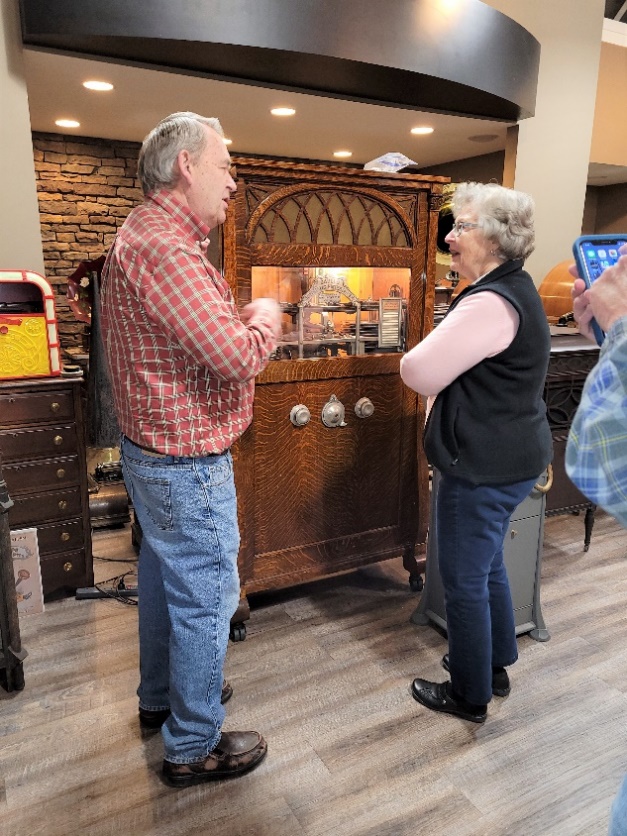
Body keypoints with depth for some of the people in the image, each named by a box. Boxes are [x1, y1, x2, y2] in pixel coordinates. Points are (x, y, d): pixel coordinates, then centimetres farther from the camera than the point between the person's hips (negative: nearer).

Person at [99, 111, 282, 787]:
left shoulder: (141, 233, 13)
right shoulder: (164, 246, -23)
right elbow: (238, 356, -27)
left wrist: (238, 319, 5)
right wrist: (265, 319, -7)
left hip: (149, 450, 11)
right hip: (187, 462, -11)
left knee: (163, 577, 23)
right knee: (205, 599, 4)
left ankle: (160, 697, 44)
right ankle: (193, 747, 24)